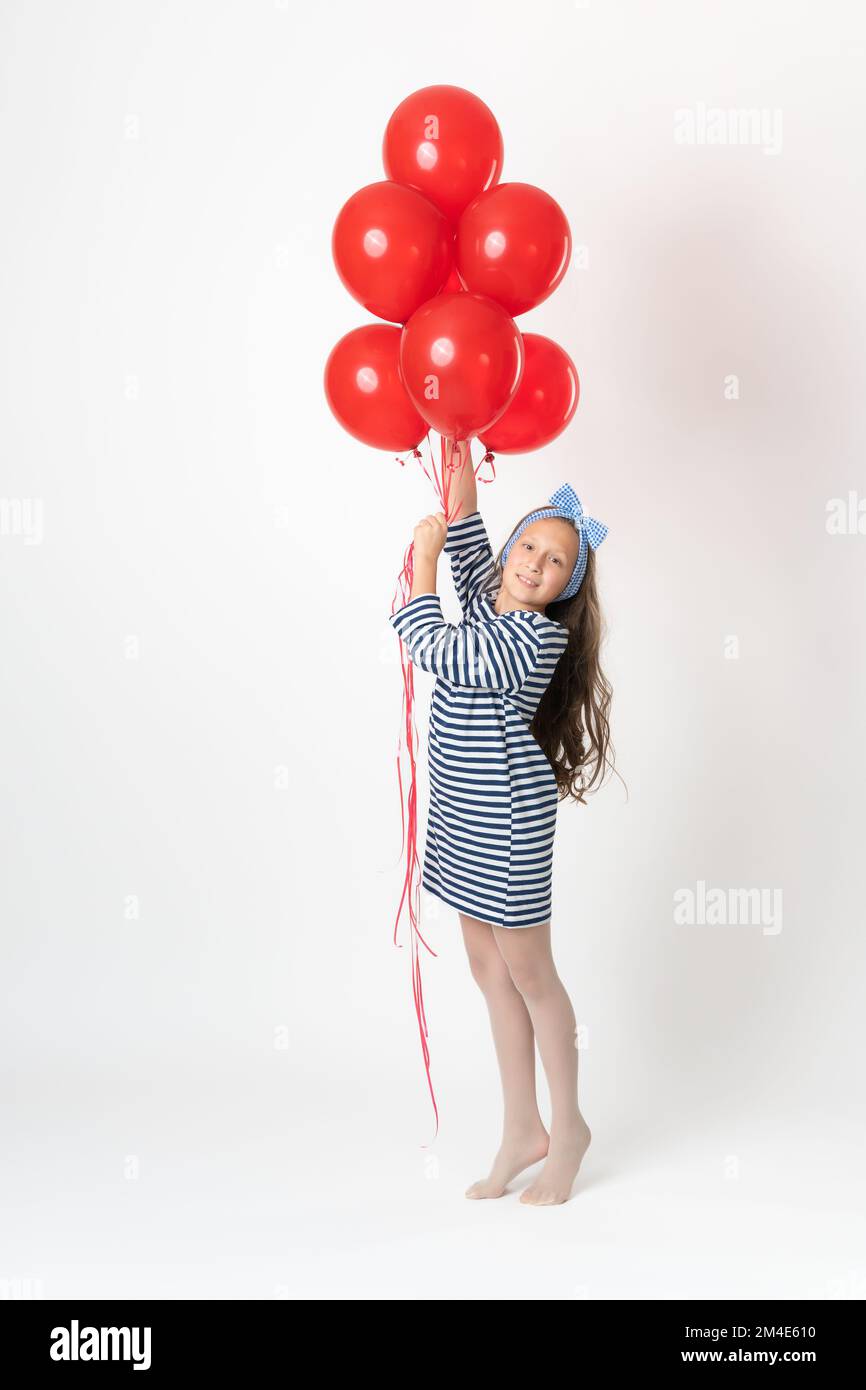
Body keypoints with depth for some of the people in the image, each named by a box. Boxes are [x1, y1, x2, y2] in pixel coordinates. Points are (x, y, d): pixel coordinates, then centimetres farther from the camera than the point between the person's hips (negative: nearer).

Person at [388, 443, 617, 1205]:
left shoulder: (534, 638, -19)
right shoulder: (491, 600, 5)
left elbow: (431, 646, -19)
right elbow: (467, 537, 14)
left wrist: (423, 556, -8)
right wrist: (462, 454, 5)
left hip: (506, 821, -9)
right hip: (465, 817, 9)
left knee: (530, 976, 4)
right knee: (490, 971, 14)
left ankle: (567, 1128, 23)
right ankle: (521, 1131, 26)